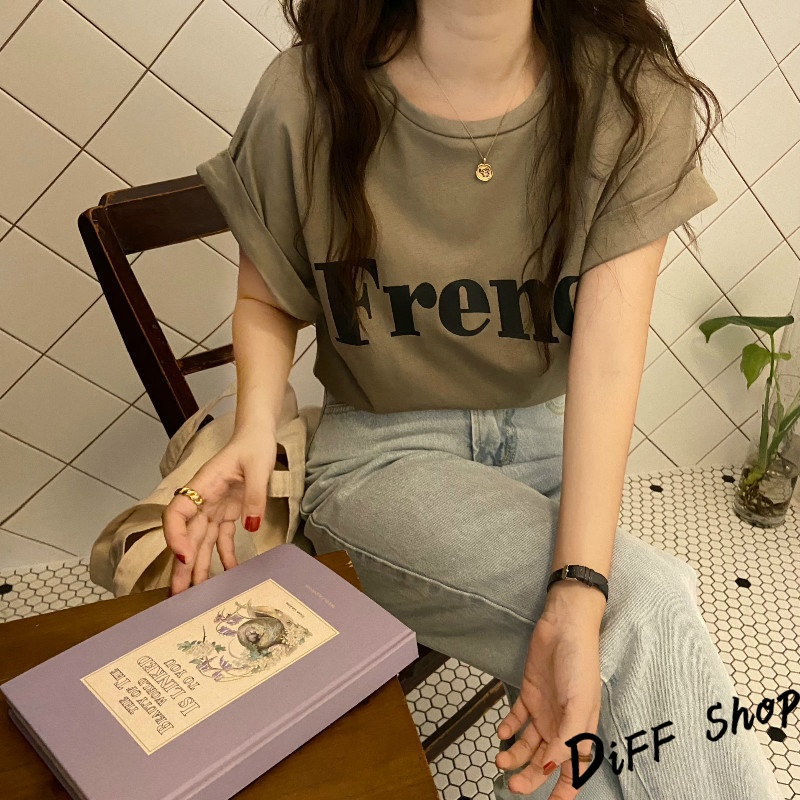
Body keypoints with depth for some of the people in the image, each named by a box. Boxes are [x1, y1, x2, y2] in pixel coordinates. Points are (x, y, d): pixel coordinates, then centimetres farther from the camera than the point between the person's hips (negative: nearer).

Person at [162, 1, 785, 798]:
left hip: (547, 435, 3)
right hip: (380, 451, -2)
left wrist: (579, 594, -31)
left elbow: (609, 357, -19)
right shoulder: (306, 99, -13)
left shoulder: (629, 93, -11)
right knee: (647, 615, -24)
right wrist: (256, 427, -20)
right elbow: (265, 299, 1)